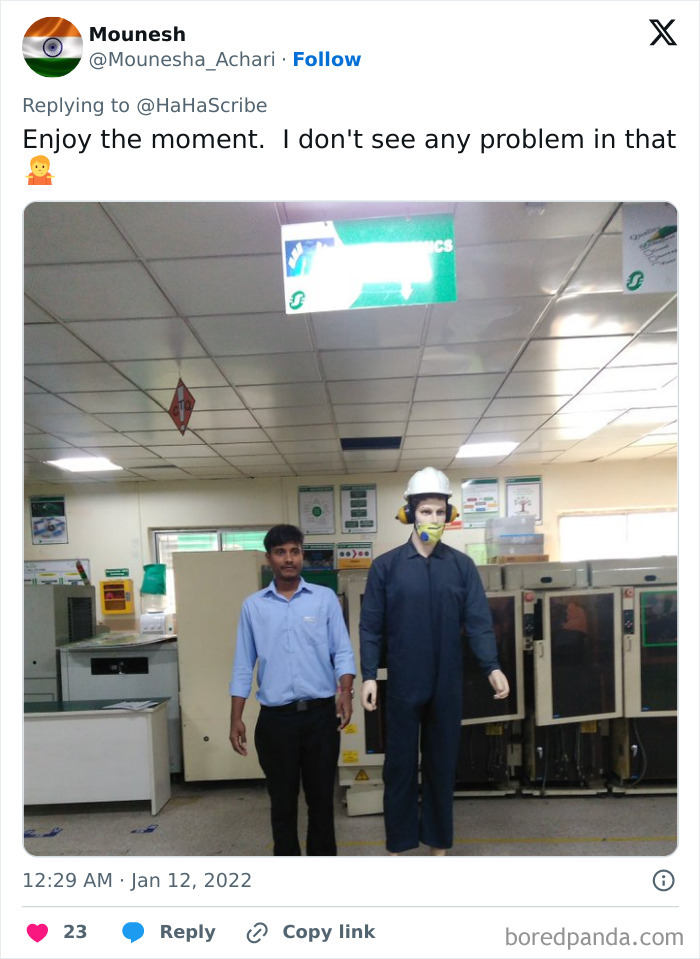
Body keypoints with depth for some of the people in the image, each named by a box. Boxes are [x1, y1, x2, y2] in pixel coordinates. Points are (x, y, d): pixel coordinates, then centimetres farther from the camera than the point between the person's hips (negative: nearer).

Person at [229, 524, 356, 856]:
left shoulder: (325, 598, 0)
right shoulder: (253, 605, 3)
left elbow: (342, 651, -3)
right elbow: (243, 665, 6)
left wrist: (345, 692, -20)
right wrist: (236, 718, 2)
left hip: (320, 714, 0)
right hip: (275, 718, 1)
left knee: (321, 798, 11)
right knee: (282, 801, 12)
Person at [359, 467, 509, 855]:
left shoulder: (462, 566, 2)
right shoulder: (385, 565, -3)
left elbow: (478, 621, -1)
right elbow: (370, 627, -2)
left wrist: (492, 667, -14)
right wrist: (368, 675, -8)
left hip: (447, 685, 2)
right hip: (403, 685, -1)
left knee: (442, 765, 13)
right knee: (400, 766, 9)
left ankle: (438, 844, 30)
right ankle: (398, 845, 24)